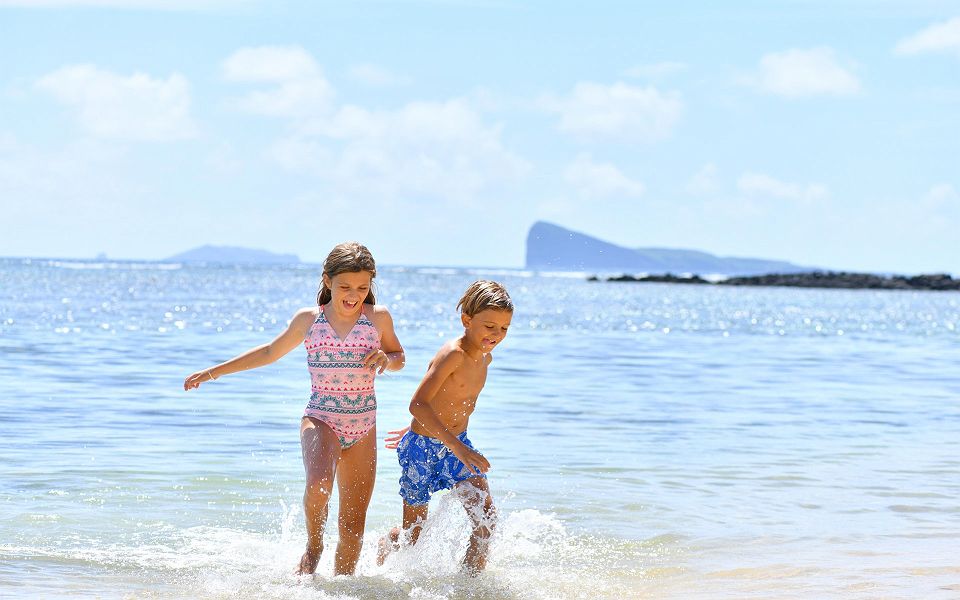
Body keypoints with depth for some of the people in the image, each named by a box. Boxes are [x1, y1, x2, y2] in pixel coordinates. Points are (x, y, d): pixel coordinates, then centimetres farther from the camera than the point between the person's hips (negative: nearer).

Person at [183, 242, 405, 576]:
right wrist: (214, 372, 17)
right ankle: (313, 545, -5)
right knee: (318, 484, -32)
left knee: (353, 523, 3)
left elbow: (399, 358, 17)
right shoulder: (308, 320, 3)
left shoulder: (378, 317, 2)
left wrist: (385, 359, -9)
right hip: (320, 420, -1)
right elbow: (270, 352, 16)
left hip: (363, 427, 1)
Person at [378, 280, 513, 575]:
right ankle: (386, 545, 43)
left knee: (487, 520, -13)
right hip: (421, 449, -6)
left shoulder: (485, 358, 0)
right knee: (412, 535, 10)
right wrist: (457, 446, -40)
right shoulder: (453, 354, -25)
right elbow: (418, 404, -34)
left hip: (457, 444, 6)